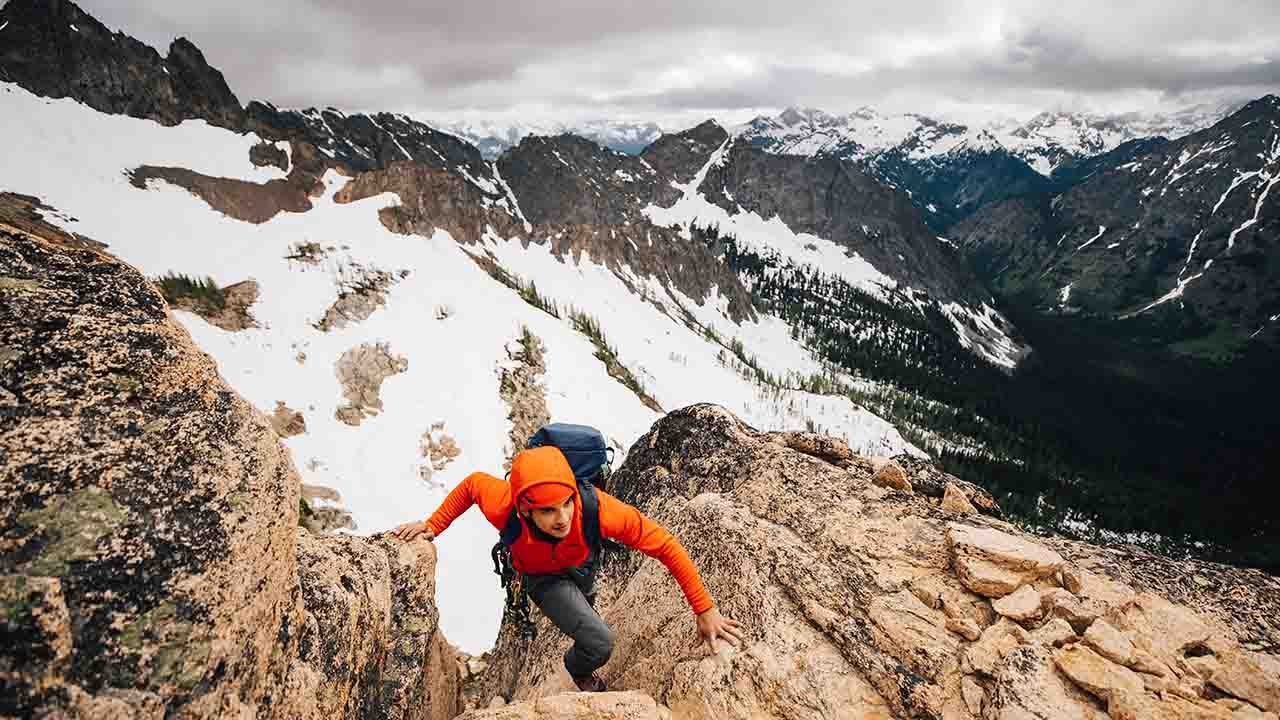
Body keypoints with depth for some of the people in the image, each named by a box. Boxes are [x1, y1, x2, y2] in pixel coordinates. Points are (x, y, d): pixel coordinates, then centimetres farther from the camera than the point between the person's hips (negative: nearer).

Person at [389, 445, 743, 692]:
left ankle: (583, 601, 75)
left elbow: (665, 545, -36)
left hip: (583, 563, 2)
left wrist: (705, 611, -32)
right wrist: (432, 526, -18)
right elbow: (472, 482, -19)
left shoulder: (598, 508, -47)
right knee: (599, 643, -19)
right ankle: (579, 671, 18)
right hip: (543, 578, -2)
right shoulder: (502, 506, -43)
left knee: (585, 601, 35)